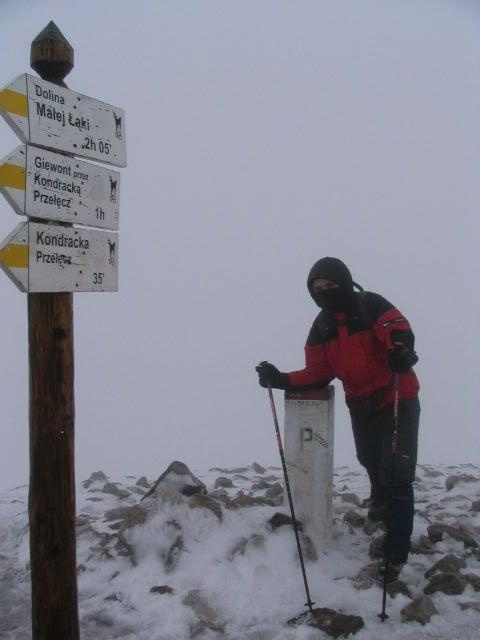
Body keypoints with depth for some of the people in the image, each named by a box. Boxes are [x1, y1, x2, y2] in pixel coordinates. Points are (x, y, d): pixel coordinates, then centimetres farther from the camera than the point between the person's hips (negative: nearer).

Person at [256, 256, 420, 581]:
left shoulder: (372, 306, -16)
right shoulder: (322, 327, 2)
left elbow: (399, 330, -32)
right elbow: (318, 373, 1)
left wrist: (401, 349, -54)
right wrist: (281, 379, -12)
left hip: (398, 400, -6)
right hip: (361, 406, 6)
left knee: (397, 476, -11)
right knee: (370, 460, 28)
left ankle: (397, 552, -1)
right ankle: (380, 496, 62)